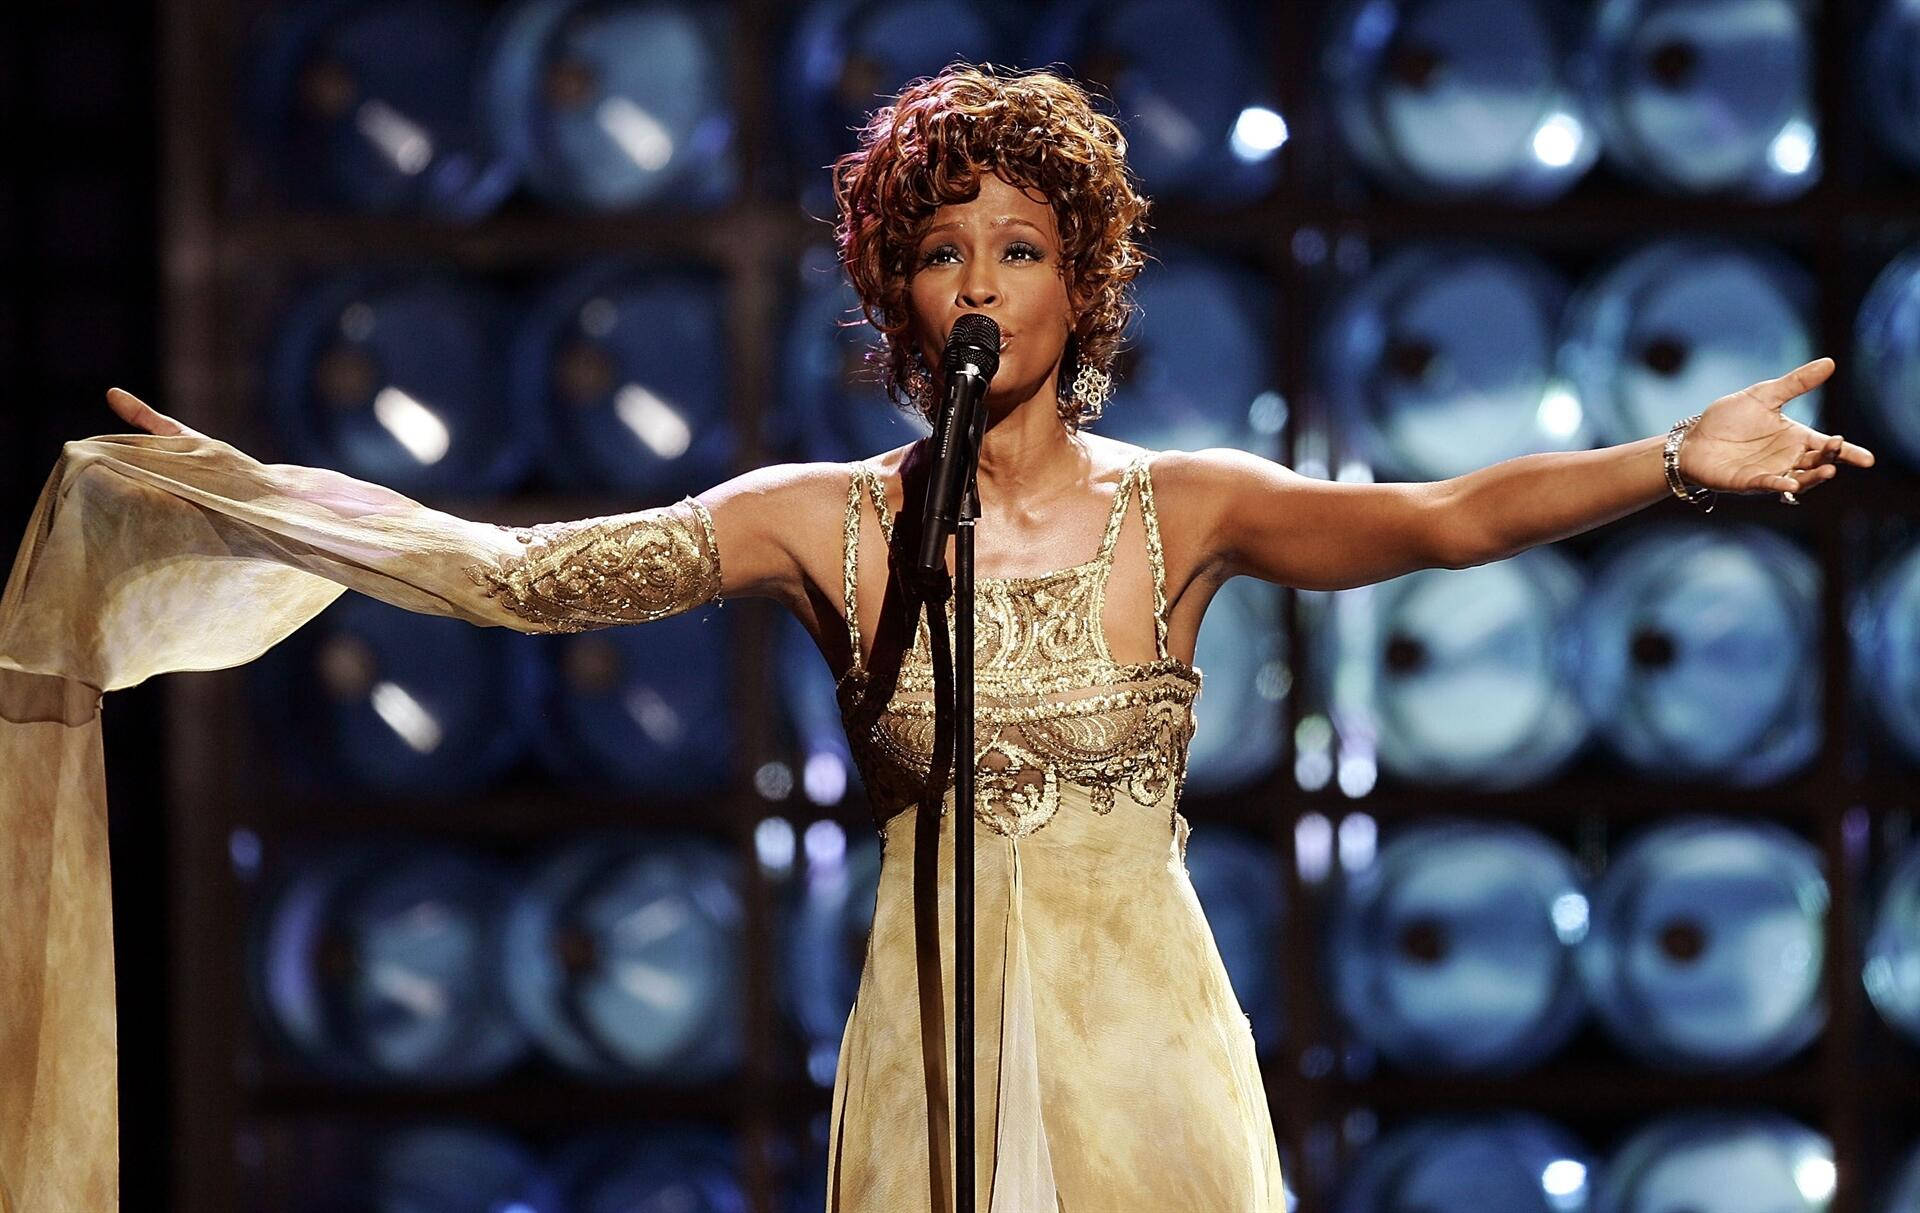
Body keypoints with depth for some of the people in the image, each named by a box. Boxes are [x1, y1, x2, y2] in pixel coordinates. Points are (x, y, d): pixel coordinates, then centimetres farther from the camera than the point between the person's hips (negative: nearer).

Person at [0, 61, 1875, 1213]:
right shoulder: (823, 525, 1)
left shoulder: (1186, 508, 0)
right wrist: (235, 487, -5)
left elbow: (1441, 519, -12)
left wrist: (1673, 461, -26)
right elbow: (514, 568, 0)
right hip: (929, 1049, 1)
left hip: (1143, 1045, -1)